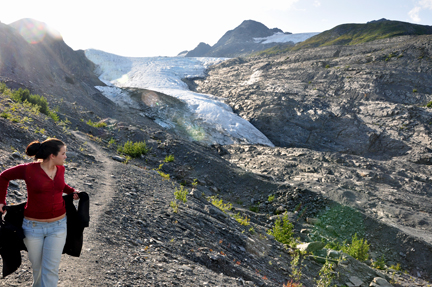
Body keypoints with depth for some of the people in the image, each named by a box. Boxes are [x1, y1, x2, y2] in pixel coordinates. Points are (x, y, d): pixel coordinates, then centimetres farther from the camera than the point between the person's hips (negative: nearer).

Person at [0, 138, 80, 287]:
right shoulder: (28, 169, -14)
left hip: (58, 225, 2)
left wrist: (72, 191, 5)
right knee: (37, 265, 16)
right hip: (34, 226, -2)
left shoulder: (60, 168, -2)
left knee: (51, 268, -1)